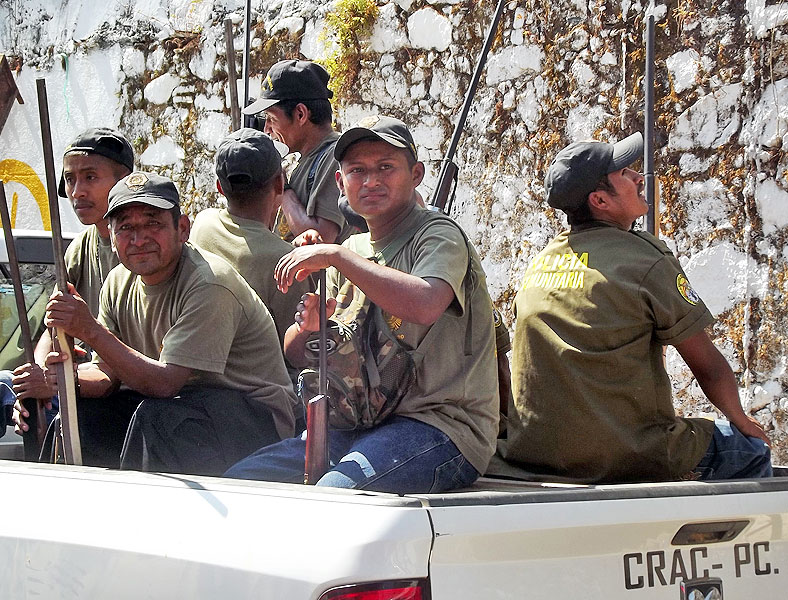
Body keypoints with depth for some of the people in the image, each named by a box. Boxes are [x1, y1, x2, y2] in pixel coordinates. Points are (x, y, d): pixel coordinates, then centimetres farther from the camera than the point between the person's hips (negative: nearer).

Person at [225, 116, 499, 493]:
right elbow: (294, 355, 19)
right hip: (359, 426, 7)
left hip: (441, 424, -7)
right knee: (238, 480, -7)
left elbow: (425, 305, -29)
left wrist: (336, 256, -22)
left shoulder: (440, 235, -4)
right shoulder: (352, 253, 18)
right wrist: (308, 325, -6)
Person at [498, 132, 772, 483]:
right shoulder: (646, 258, -10)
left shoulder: (539, 262, 9)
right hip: (627, 461, -7)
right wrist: (742, 423, 15)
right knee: (751, 450, 13)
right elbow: (708, 366, -4)